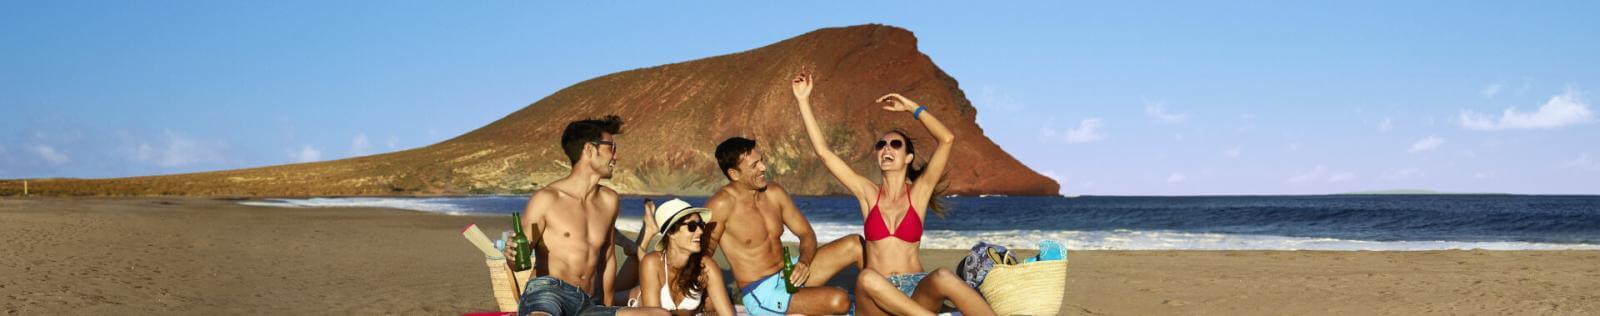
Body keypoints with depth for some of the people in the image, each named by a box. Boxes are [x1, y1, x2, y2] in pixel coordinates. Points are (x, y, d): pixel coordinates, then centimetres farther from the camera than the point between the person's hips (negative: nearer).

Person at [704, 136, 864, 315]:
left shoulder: (774, 193, 3)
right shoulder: (721, 205, -19)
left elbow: (807, 234, 10)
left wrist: (804, 262, -11)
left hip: (789, 274, 8)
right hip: (760, 293, -8)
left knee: (855, 244, -2)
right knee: (839, 301, -27)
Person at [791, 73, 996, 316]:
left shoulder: (919, 192, 8)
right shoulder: (868, 193, 11)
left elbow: (947, 139, -3)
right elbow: (823, 151, 7)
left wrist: (912, 108, 4)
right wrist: (803, 101, 6)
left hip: (917, 294, 0)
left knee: (943, 277, -36)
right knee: (867, 278, -38)